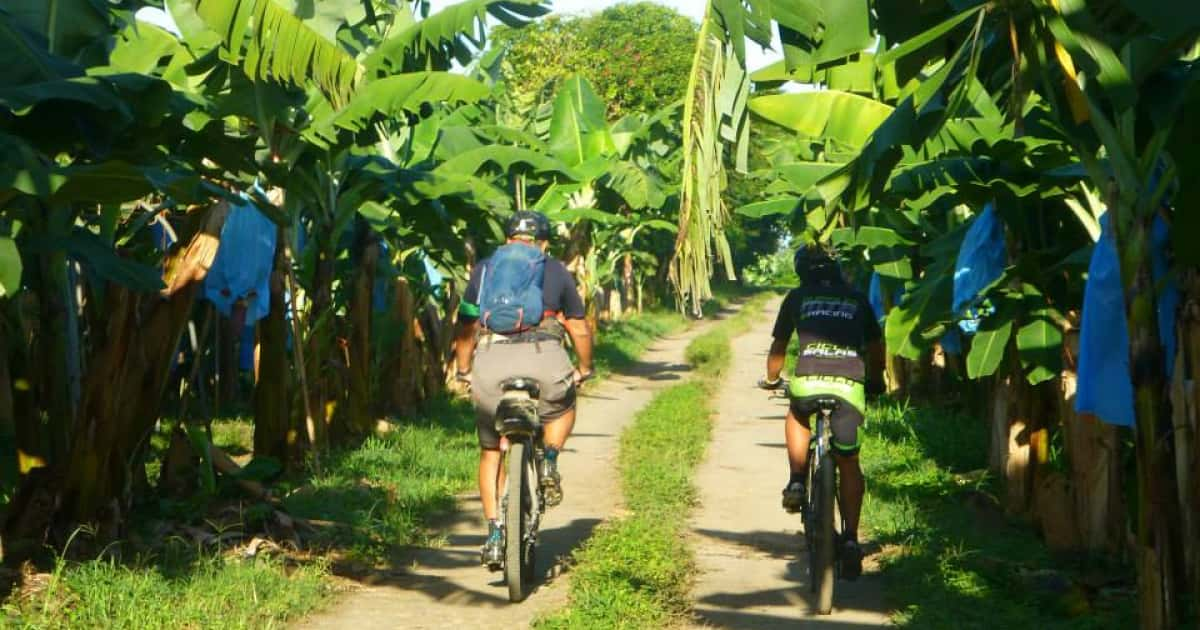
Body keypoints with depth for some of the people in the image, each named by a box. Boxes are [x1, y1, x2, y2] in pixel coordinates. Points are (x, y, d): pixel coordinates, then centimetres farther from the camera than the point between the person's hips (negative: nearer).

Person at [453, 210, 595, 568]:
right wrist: (584, 369, 38)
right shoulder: (556, 272, 20)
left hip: (491, 360, 1)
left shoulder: (484, 269, 23)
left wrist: (463, 370, 35)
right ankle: (550, 462, 7)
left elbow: (465, 328, 22)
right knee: (563, 407, 33)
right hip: (542, 355, -1)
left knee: (491, 451, 14)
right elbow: (579, 329, 23)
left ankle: (495, 535, 6)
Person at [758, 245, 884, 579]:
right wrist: (874, 382, 47)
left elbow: (778, 347, 26)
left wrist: (771, 379, 44)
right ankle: (851, 538, 6)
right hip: (850, 385, 1)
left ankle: (797, 481, 15)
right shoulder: (857, 300, 23)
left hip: (808, 381, -1)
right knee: (849, 465, 14)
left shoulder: (797, 298, 19)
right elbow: (875, 350, 29)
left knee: (797, 414, 34)